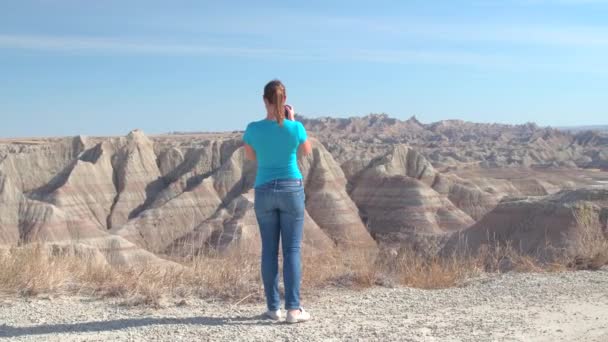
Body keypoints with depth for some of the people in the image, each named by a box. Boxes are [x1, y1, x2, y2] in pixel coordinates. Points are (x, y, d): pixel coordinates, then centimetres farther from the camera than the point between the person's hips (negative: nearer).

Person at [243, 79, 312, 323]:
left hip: (264, 192, 1)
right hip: (292, 190, -1)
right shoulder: (296, 128, -9)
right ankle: (293, 309, -3)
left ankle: (274, 308, 12)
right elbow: (306, 152, 12)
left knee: (269, 250, 8)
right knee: (292, 250, 1)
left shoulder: (253, 128, -6)